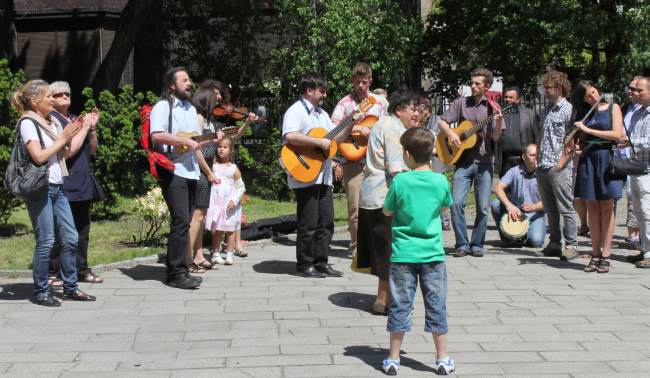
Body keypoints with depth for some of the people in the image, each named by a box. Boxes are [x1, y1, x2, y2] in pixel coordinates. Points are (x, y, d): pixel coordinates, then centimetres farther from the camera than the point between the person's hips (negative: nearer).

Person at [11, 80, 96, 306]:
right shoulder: (28, 122, -8)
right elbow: (38, 156, -18)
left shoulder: (53, 122, 15)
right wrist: (63, 138, -10)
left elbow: (68, 153, 14)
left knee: (70, 238, 7)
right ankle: (40, 292, 5)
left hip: (57, 186, 8)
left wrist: (85, 128, 8)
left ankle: (70, 287, 16)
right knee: (46, 241, -5)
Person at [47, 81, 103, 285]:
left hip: (83, 184, 8)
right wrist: (84, 127, -11)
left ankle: (81, 269, 20)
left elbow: (93, 149, 17)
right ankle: (53, 273, 1)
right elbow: (69, 150, -18)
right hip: (64, 185, -8)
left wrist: (93, 128, 2)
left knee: (82, 229, 12)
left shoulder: (75, 119, 16)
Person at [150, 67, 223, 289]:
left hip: (190, 171, 8)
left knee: (184, 222, 10)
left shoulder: (191, 109, 21)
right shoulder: (163, 106, -5)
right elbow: (156, 136, -20)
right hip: (173, 171, -8)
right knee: (181, 221, -13)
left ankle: (179, 270, 15)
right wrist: (185, 141, -18)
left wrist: (212, 140, 7)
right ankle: (176, 274, -9)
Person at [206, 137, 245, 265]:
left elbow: (241, 187, 1)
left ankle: (229, 255, 7)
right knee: (217, 230, 4)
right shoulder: (213, 165, 6)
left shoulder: (234, 169, 0)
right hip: (216, 202, 1)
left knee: (230, 230, 3)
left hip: (230, 203, -1)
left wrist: (234, 200, -12)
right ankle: (216, 254, 9)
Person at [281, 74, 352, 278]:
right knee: (308, 224, -3)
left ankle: (321, 262, 18)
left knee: (326, 221, 10)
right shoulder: (296, 111, -9)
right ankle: (304, 265, 7)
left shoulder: (322, 114, 21)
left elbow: (336, 138, 23)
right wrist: (319, 142, -22)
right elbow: (289, 136, -26)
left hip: (323, 175, 9)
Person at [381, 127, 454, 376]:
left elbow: (387, 212, 0)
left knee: (400, 307, 6)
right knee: (436, 307, 9)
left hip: (403, 254, -1)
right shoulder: (440, 181, -4)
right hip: (433, 253, 1)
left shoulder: (400, 181, -11)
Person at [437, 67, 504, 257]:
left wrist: (499, 122, -18)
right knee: (456, 202, -11)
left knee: (483, 207, 0)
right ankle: (462, 244, 1)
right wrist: (450, 133, -11)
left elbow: (495, 138, 0)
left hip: (484, 162, 0)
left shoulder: (492, 107, 5)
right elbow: (442, 122, 8)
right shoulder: (461, 103, 7)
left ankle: (477, 244, 14)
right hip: (463, 161, 0)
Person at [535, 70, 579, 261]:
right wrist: (538, 158, 15)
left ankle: (571, 245, 0)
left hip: (560, 167, -8)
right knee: (550, 209, 11)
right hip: (542, 167, 8)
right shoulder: (546, 110, 18)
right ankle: (554, 243, 18)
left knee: (566, 208, -4)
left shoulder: (568, 110, -7)